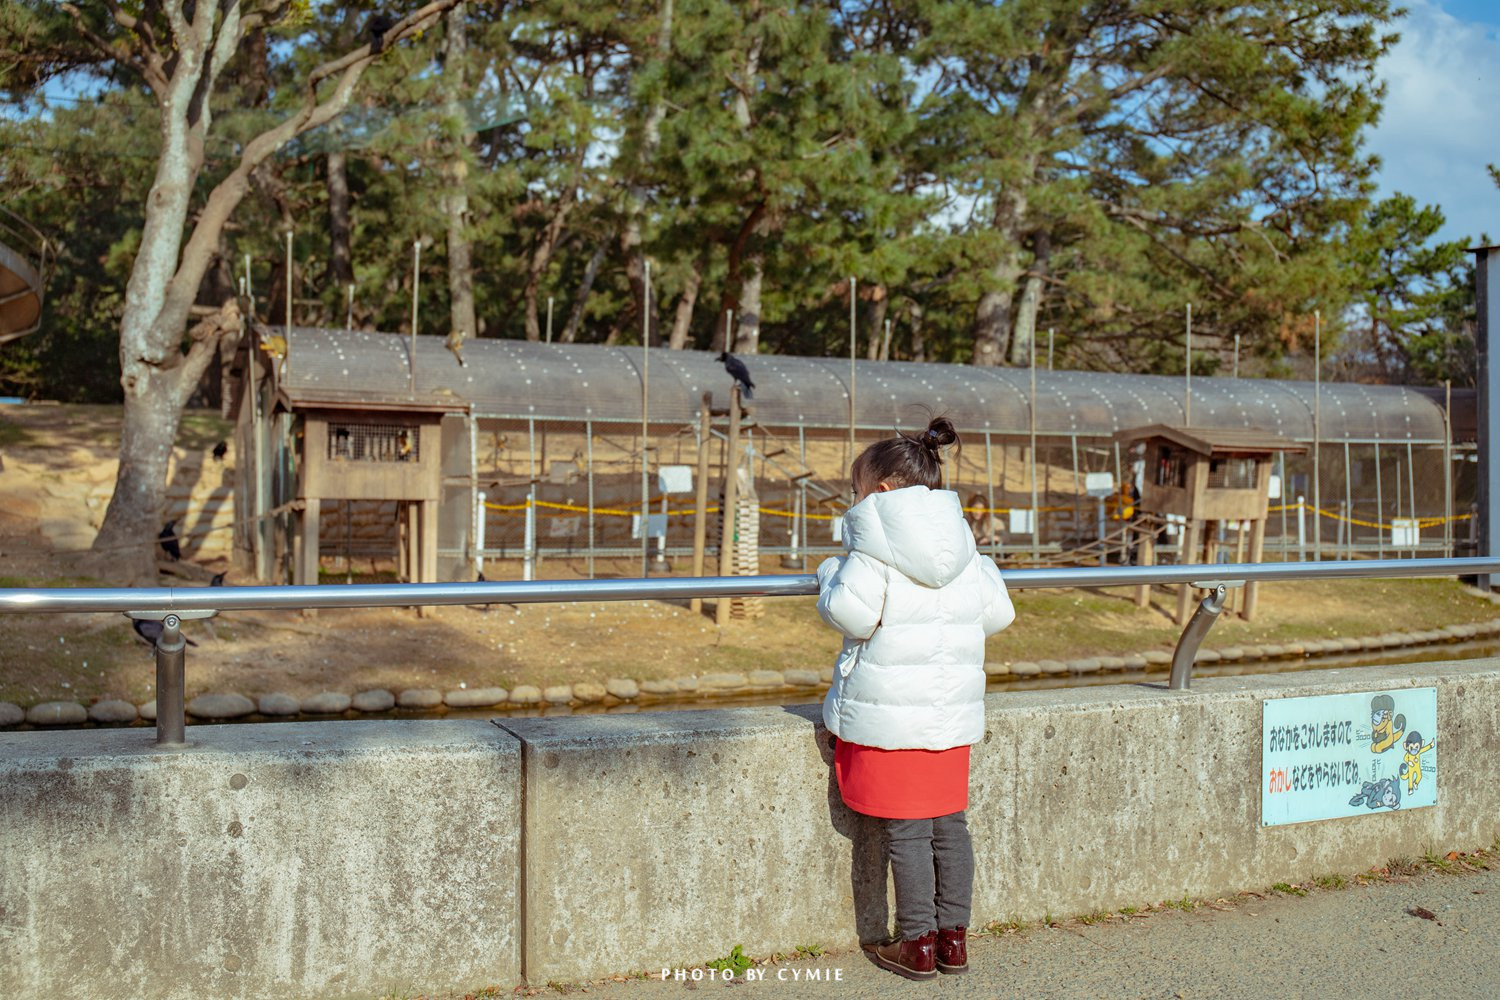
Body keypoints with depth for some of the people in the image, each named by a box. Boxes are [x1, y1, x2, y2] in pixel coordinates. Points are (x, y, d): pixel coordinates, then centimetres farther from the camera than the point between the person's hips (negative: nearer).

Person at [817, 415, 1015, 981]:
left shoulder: (873, 542, -10)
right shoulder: (961, 541, 9)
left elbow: (853, 614, -19)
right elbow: (997, 615, 10)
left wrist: (831, 577, 0)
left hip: (890, 711, -6)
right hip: (952, 706, 6)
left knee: (906, 830, 2)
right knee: (949, 821, 13)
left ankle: (918, 945, 9)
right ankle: (954, 936, 21)